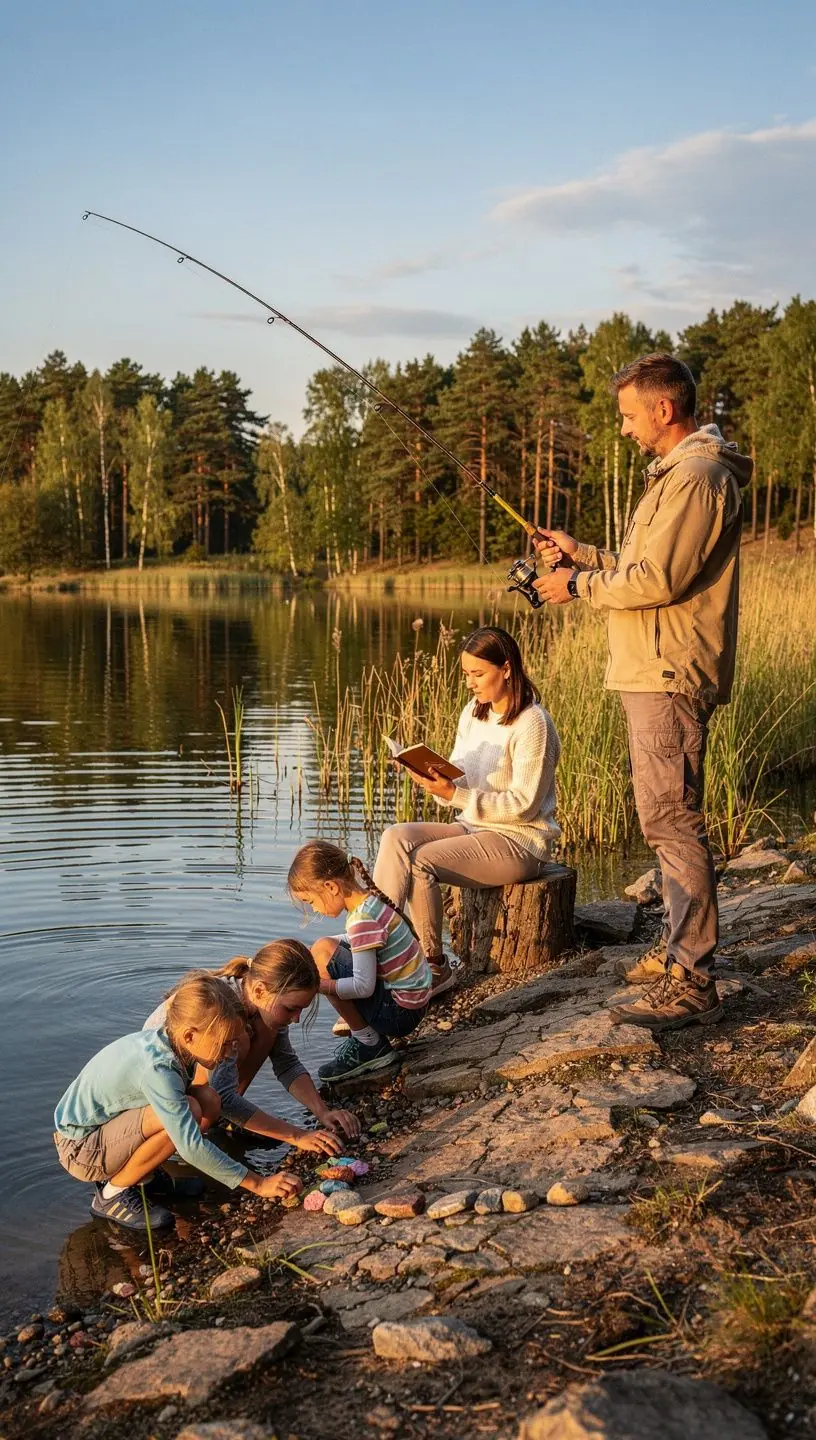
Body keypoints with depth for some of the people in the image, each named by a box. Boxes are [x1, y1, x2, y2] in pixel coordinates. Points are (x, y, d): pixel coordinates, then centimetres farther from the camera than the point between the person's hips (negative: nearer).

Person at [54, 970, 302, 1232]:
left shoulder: (172, 1044, -8)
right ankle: (113, 1195, -10)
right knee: (188, 1111, -29)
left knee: (208, 1101, -8)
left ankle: (136, 1175, 8)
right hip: (79, 1149, -9)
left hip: (105, 1125, 9)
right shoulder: (156, 1068, -33)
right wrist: (258, 1183, -30)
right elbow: (191, 1146, -35)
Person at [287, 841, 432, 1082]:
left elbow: (363, 987, -27)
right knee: (330, 947, 17)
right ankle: (364, 1033, 14)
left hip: (401, 1013, -10)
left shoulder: (364, 920, -23)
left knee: (323, 952, -18)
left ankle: (370, 1045, -6)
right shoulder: (370, 900, 4)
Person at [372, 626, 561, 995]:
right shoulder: (472, 714, 11)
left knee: (419, 861, -25)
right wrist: (434, 780, -14)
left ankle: (436, 968, -10)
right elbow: (458, 780, 11)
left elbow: (524, 805, -18)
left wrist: (454, 794, -25)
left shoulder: (532, 723, -14)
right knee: (396, 837, -18)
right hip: (473, 827, 8)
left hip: (520, 840, -7)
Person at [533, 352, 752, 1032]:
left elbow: (658, 579, -22)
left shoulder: (696, 477, -15)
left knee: (672, 819, -11)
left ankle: (693, 982, -8)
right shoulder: (678, 473, 20)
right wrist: (581, 552, 17)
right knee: (670, 818, 17)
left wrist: (580, 585, -10)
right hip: (658, 675, 11)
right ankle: (678, 948, 28)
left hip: (671, 678, -11)